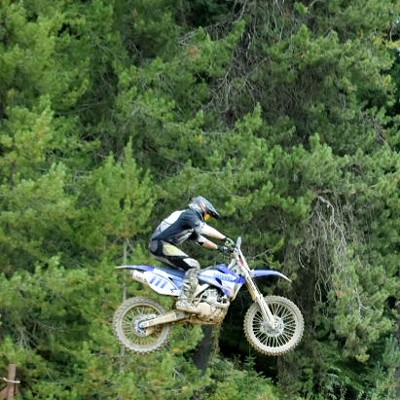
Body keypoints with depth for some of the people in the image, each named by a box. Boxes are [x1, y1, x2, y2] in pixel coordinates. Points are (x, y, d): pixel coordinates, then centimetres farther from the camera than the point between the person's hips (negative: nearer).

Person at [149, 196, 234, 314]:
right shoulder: (189, 215, -6)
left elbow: (200, 239, 30)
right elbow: (205, 229, -22)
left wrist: (218, 247, 23)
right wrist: (225, 238, -24)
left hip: (159, 245, 11)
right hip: (162, 244, -11)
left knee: (189, 265, 21)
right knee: (193, 266, -18)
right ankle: (184, 301, -27)